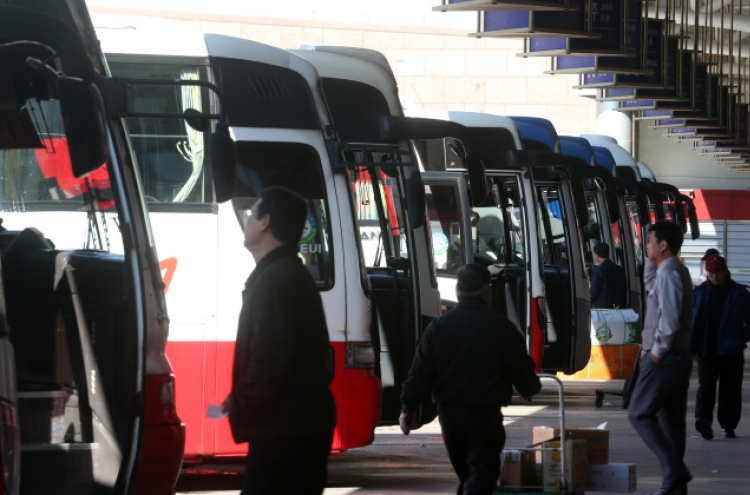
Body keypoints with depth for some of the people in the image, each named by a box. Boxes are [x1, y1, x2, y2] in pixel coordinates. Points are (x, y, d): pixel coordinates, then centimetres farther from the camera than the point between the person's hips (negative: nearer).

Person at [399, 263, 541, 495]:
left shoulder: (438, 326, 3)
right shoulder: (501, 328, -6)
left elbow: (421, 371, -1)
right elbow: (521, 369, -1)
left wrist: (408, 407, 3)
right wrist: (529, 389, 21)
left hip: (449, 412, 4)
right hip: (485, 413, -4)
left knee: (464, 471, 18)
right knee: (483, 469, -6)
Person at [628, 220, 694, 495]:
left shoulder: (668, 275, -16)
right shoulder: (678, 272, 16)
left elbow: (670, 321, -24)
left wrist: (656, 352, -15)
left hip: (664, 359, -10)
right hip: (680, 357, 10)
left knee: (639, 413, -7)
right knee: (672, 419, 10)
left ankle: (674, 470, -14)